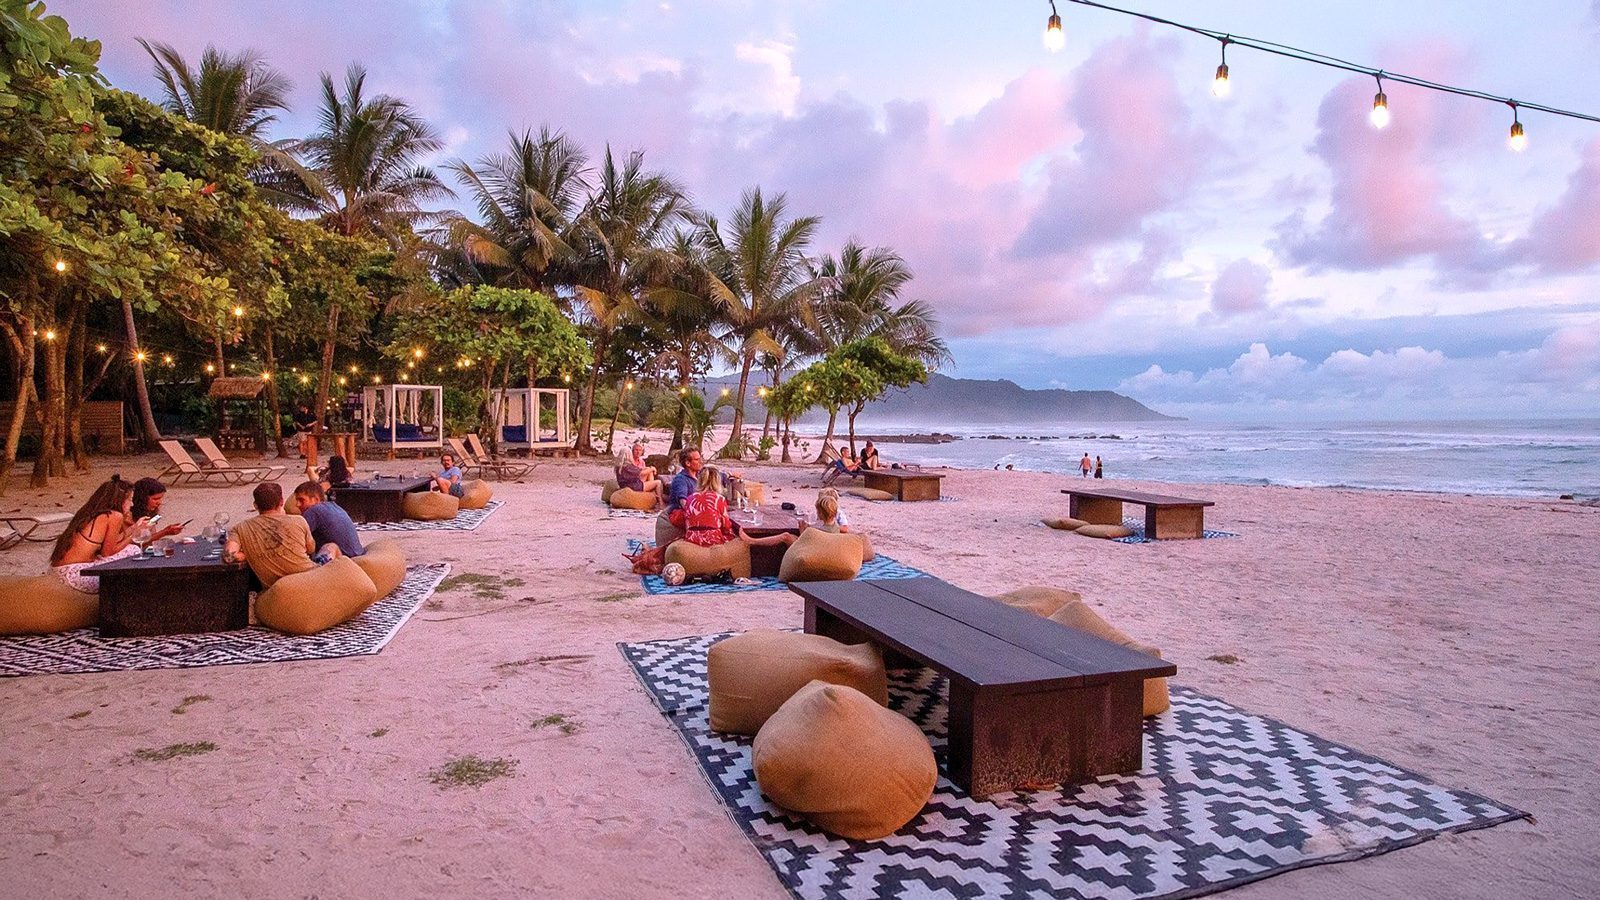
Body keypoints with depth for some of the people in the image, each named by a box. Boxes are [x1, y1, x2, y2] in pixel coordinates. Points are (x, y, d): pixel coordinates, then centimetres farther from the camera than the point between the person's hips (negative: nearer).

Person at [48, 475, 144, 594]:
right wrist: (133, 534, 5)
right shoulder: (115, 516, -10)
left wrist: (134, 527, 24)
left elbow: (109, 545, 19)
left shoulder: (90, 512, 15)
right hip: (77, 574, -9)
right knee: (133, 551, -4)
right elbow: (107, 552, -5)